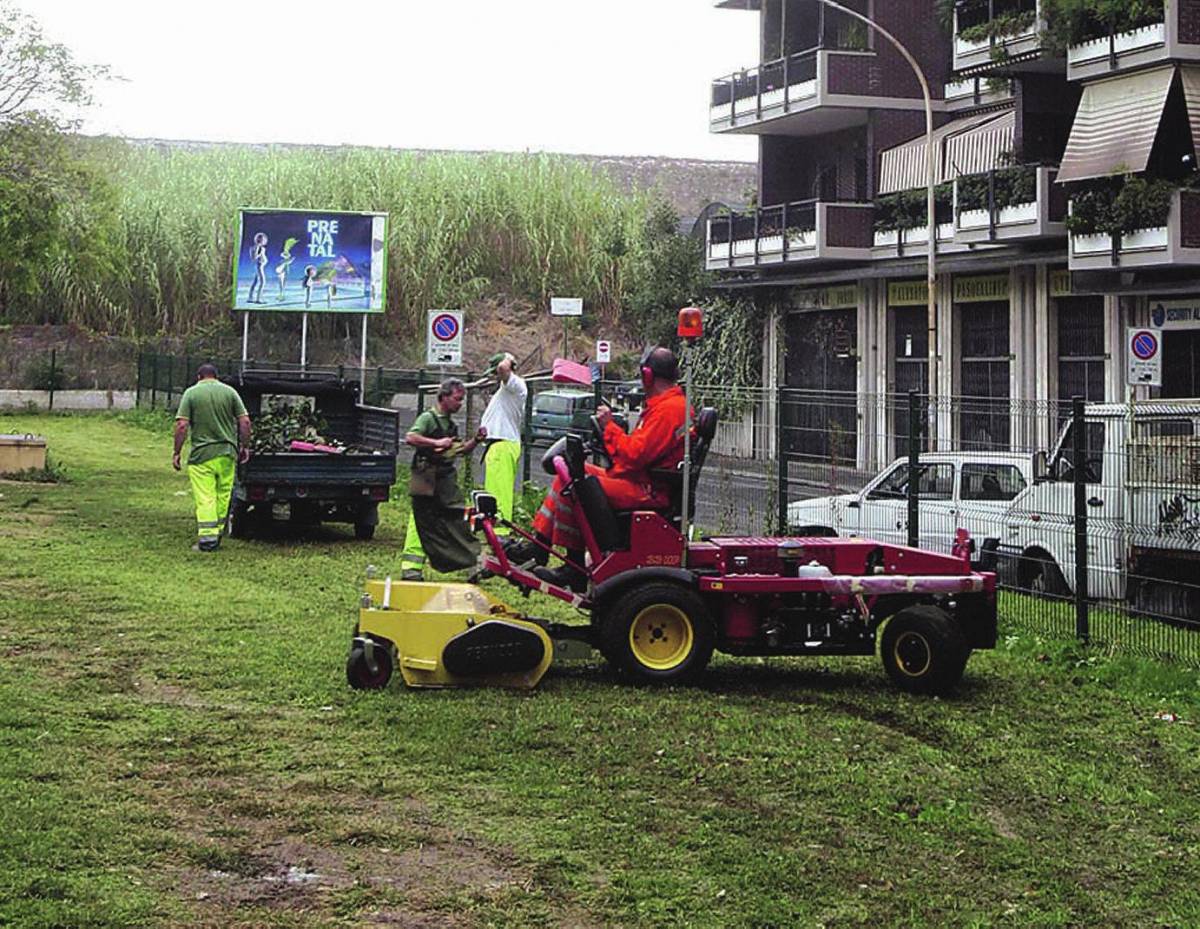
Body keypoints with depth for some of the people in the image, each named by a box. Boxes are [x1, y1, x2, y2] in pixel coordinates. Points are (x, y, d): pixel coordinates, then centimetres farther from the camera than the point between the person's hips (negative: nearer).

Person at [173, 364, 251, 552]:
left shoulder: (191, 393, -1)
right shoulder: (229, 391, 5)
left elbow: (182, 425, -8)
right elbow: (245, 421, 0)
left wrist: (177, 453, -2)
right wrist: (245, 447, 10)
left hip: (201, 454, -3)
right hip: (227, 452, 3)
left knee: (204, 497, -3)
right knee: (223, 495, 14)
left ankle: (207, 538, -9)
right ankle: (217, 534, 21)